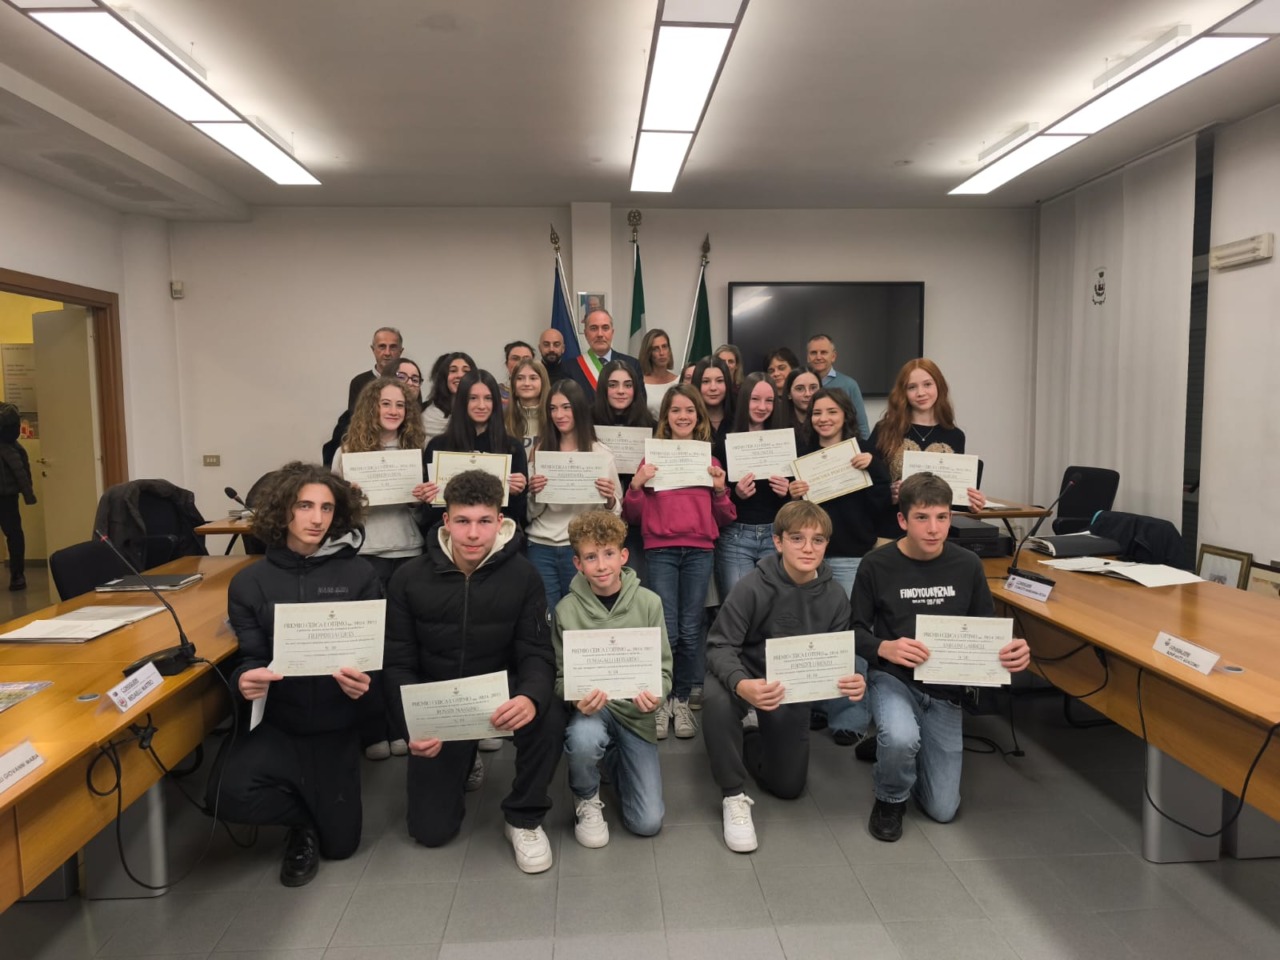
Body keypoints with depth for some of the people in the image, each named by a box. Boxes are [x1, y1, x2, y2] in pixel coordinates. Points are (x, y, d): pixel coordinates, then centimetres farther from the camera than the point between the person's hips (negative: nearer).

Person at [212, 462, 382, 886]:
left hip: (334, 726, 0)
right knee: (228, 796, -28)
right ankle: (304, 819, 7)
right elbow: (250, 657, -3)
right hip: (273, 722, 1)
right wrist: (244, 679, -28)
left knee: (339, 843, 5)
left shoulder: (359, 575, -7)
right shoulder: (249, 582, -2)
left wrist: (365, 680, -30)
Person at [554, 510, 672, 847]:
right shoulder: (567, 609, -9)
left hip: (634, 711, 2)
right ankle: (586, 799, -1)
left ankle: (616, 759, 30)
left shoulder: (648, 602, -7)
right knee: (584, 737, -39)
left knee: (648, 823, -4)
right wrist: (578, 698, -27)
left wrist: (655, 695, -24)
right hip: (589, 707, -1)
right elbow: (560, 677, -5)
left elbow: (663, 668, -2)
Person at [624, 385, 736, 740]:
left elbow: (724, 519, 13)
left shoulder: (709, 456, 12)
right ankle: (660, 701, 12)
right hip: (661, 550, -1)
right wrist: (636, 484, -10)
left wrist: (720, 489, -4)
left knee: (690, 631, 1)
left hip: (700, 550, 2)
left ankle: (682, 701, 18)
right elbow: (632, 516, 6)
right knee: (667, 632, -7)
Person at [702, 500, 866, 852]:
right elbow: (720, 645, -26)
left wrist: (857, 680, -32)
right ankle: (734, 796, -16)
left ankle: (749, 739, 41)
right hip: (746, 678, -4)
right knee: (716, 700, -39)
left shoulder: (835, 597, -13)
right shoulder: (754, 586, -26)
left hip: (795, 688, 4)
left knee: (788, 786, 9)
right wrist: (741, 685, -48)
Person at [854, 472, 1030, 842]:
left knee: (942, 809, 4)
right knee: (900, 740, -37)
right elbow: (855, 631, -6)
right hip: (893, 678, -3)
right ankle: (890, 799, -1)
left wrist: (1012, 648, -18)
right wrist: (884, 648, -28)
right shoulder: (877, 565, -12)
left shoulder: (967, 565, -5)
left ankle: (889, 744, 34)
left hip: (946, 688, 3)